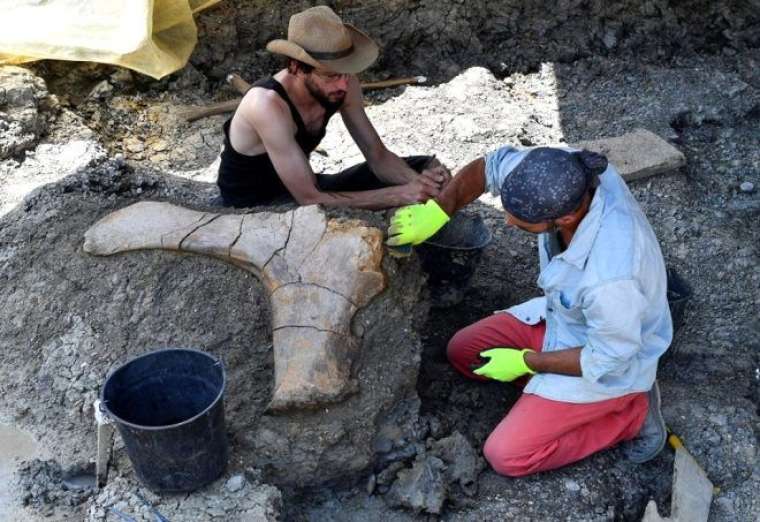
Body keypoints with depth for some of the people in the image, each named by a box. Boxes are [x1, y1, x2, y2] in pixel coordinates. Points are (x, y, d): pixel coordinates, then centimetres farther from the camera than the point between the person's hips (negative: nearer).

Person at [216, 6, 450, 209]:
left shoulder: (343, 85, -15)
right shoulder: (269, 105, -34)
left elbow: (378, 156, -7)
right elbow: (310, 199, -35)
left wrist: (418, 182, -28)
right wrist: (401, 195, -36)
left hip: (305, 187, 7)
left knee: (424, 168, -3)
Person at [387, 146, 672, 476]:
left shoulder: (611, 274, -43)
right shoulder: (566, 172, -25)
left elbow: (607, 358, -25)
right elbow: (490, 166, -7)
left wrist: (525, 362, -14)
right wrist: (435, 210, -19)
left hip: (612, 359, -7)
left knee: (505, 456, -8)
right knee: (462, 351, 10)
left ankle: (629, 415, 5)